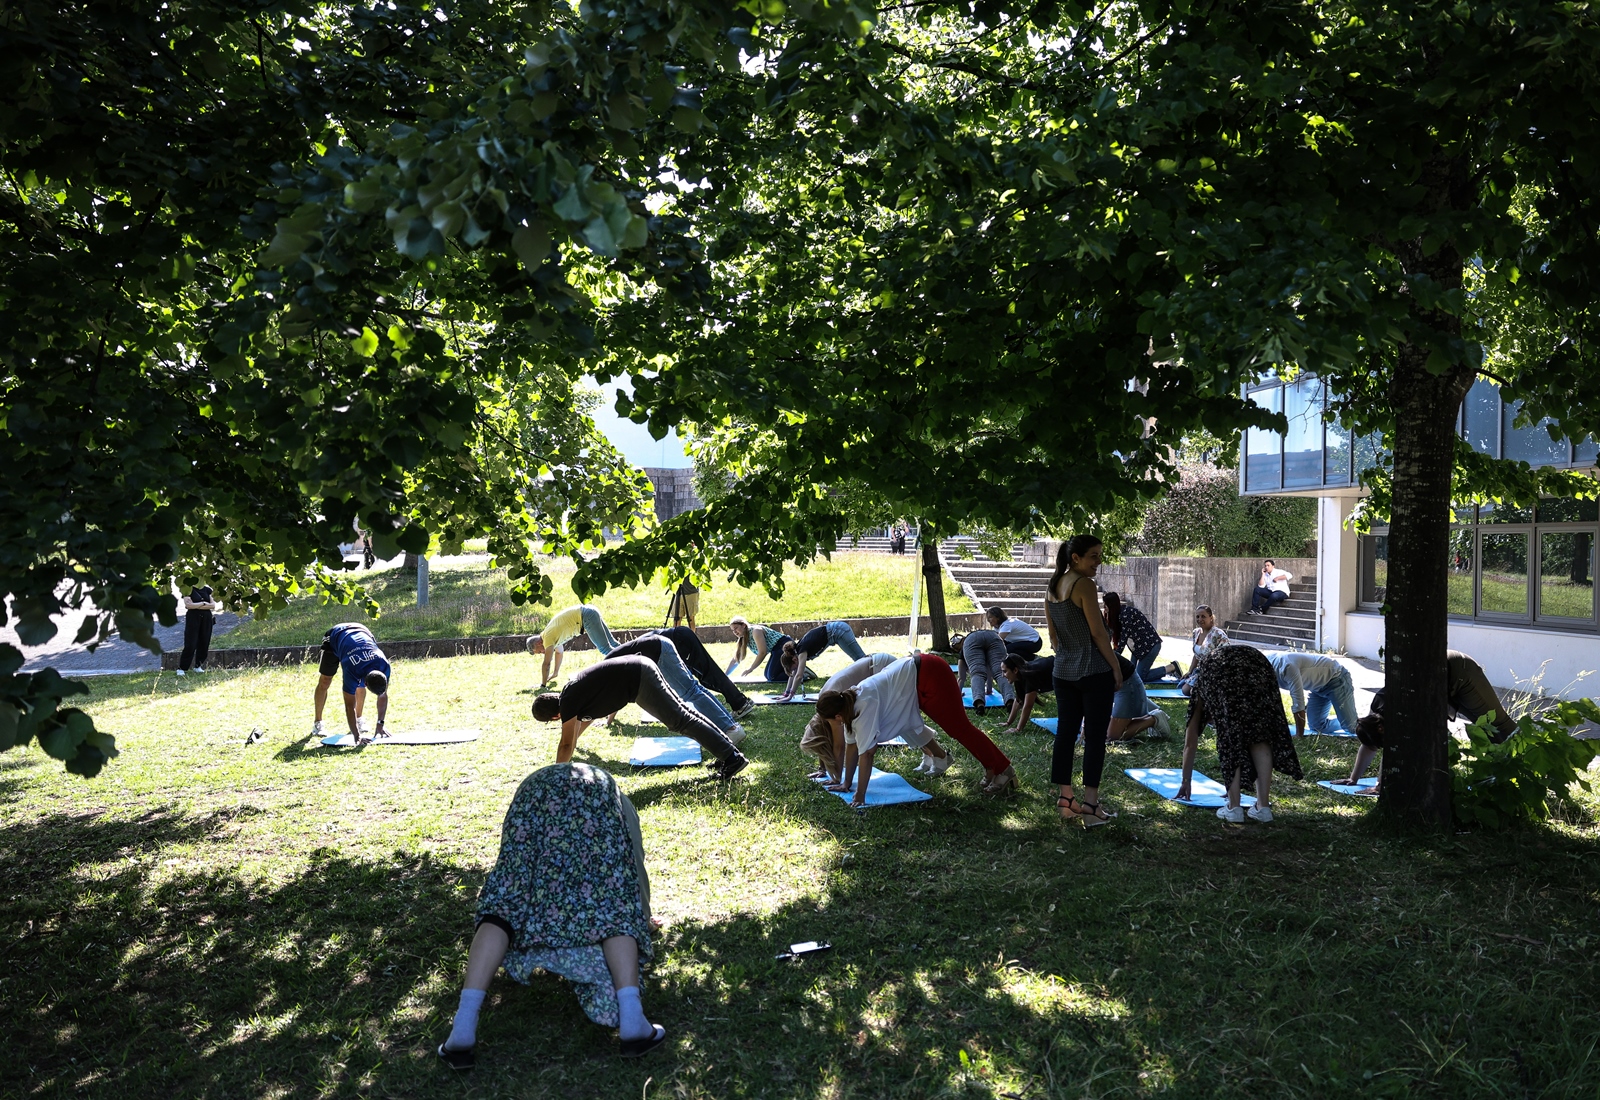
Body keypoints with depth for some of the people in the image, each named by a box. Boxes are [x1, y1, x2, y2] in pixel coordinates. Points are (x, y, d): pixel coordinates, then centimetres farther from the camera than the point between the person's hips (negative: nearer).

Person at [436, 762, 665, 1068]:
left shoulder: (538, 789, 49)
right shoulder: (617, 800, 45)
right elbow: (635, 868, 53)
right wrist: (642, 918, 70)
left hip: (537, 790, 2)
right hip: (594, 795, -2)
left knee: (503, 907, -5)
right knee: (614, 907, -6)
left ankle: (463, 1029, -21)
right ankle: (632, 1021, -25)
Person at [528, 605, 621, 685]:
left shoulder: (548, 637, -9)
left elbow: (546, 664, -9)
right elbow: (559, 652, 33)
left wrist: (543, 685, -3)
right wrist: (555, 673, 39)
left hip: (585, 616, -9)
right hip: (589, 611, 9)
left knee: (605, 648, -12)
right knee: (611, 643, 14)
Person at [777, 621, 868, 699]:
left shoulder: (802, 651, -19)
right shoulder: (795, 652, 5)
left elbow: (799, 676, -24)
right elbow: (794, 674, 13)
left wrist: (790, 696, -21)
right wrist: (786, 693, 12)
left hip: (838, 631, -8)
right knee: (860, 660, 11)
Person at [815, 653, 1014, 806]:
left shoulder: (864, 706, -23)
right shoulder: (850, 702, 2)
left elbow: (866, 753, -22)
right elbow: (852, 744, 10)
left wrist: (860, 795, -17)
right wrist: (846, 783, 13)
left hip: (929, 675, -9)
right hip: (914, 674, 9)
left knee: (959, 727, -3)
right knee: (900, 719, 20)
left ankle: (1003, 771, 9)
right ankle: (939, 757, 32)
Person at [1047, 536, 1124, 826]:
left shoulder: (1051, 588, 10)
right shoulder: (1084, 585, -14)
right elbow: (1098, 632, -15)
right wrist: (1117, 668, -8)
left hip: (1063, 672, 8)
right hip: (1094, 671, -7)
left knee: (1065, 733, 9)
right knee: (1095, 737, -2)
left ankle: (1065, 798, 15)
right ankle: (1090, 804, -1)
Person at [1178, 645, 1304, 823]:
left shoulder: (1200, 684, 39)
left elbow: (1190, 743, 40)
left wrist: (1185, 782, 47)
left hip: (1218, 672, -2)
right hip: (1256, 664, 2)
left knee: (1229, 738, 6)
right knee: (1261, 735, 10)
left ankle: (1233, 808, 4)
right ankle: (1263, 806, 8)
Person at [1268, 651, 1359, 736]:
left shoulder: (1286, 667, -38)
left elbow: (1298, 703, -36)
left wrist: (1299, 736, -30)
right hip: (1318, 686, 8)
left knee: (1350, 727, -11)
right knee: (1316, 727, 4)